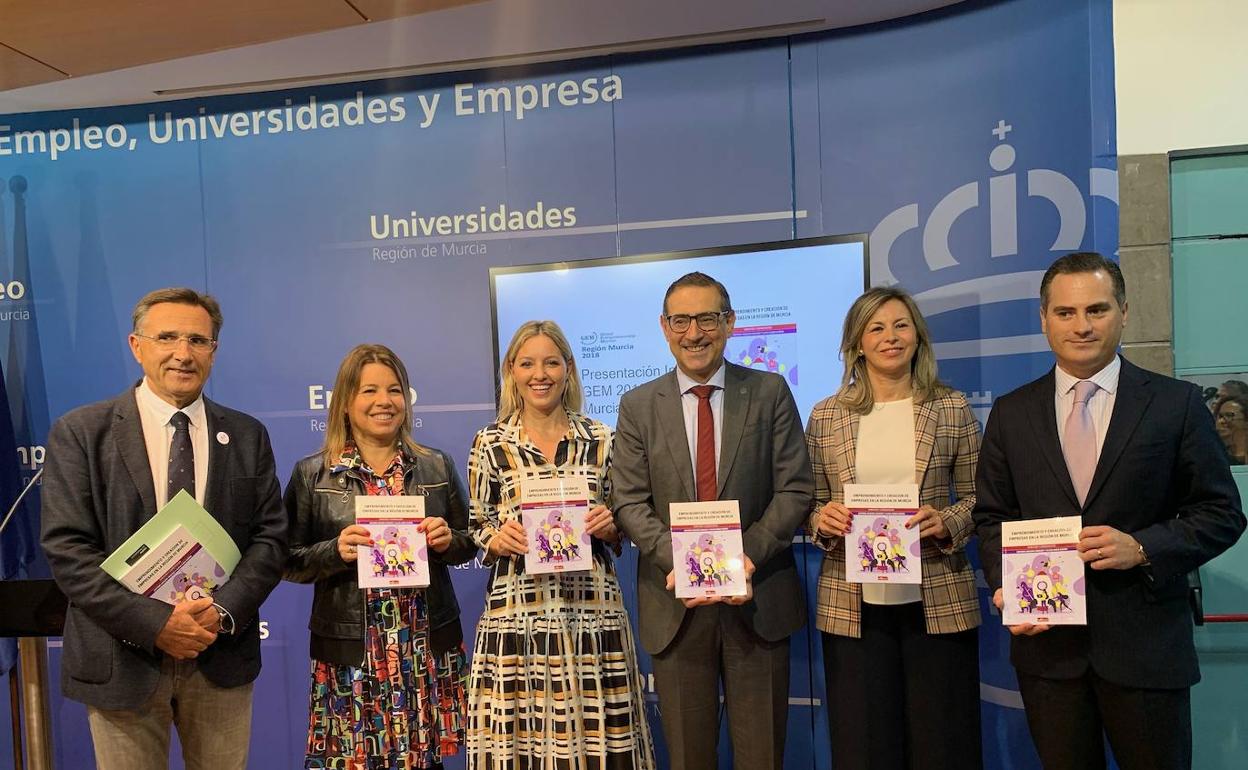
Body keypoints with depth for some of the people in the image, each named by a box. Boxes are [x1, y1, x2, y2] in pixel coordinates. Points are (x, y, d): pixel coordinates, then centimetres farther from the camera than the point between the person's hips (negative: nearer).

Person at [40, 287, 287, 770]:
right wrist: (154, 624, -16)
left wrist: (223, 611, -14)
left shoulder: (247, 436, 4)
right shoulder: (80, 433, -3)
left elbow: (270, 536, 1)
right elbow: (67, 549, -9)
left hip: (222, 656, 2)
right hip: (123, 661, -2)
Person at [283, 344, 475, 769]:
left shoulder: (437, 466, 5)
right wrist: (335, 551, -16)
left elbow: (469, 544, 11)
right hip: (349, 650, -1)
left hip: (428, 646, 2)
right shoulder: (312, 473, 0)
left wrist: (448, 540, -10)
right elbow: (289, 561, 1)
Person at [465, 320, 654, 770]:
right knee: (520, 733, 4)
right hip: (516, 610, 0)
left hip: (591, 608, 1)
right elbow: (476, 527, 7)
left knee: (593, 731, 5)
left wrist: (609, 527, -10)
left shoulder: (600, 439, 4)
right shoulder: (490, 443, 2)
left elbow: (620, 527, 11)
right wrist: (496, 540, -14)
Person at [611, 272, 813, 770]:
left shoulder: (770, 392, 2)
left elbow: (794, 489, -2)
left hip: (758, 597, 0)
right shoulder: (638, 406, 4)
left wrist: (747, 556, -16)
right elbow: (630, 502, -1)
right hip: (675, 601, 1)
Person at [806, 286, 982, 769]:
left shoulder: (952, 409, 3)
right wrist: (821, 519, -13)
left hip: (938, 602, 0)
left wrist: (946, 522, -14)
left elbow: (979, 499, 5)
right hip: (852, 606, 1)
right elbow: (809, 505, 9)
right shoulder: (826, 416, 4)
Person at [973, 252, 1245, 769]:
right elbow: (991, 517, 7)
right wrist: (1003, 587, -9)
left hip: (1146, 642, -1)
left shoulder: (1176, 403, -1)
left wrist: (1142, 548, -15)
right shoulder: (1011, 414, 4)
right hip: (1046, 639, 2)